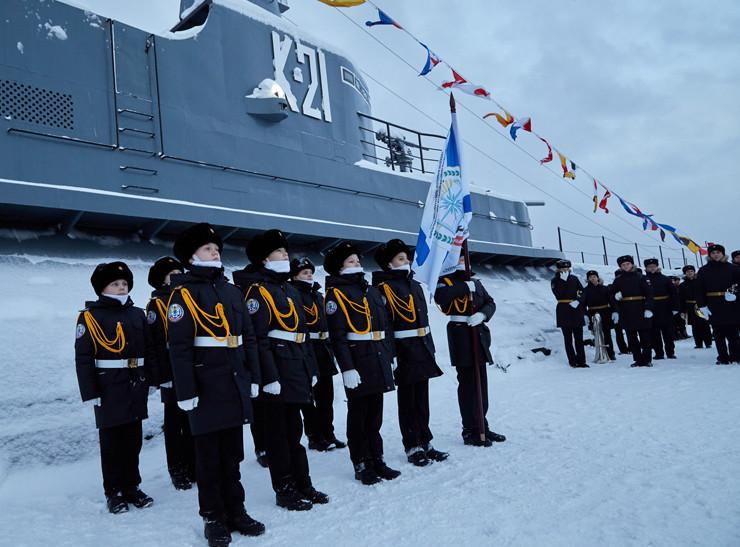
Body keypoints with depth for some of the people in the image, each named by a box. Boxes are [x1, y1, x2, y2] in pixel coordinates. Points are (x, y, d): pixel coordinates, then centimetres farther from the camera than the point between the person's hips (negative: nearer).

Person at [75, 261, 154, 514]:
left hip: (136, 387, 5)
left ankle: (132, 486, 25)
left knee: (133, 438, 12)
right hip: (109, 389, -4)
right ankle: (114, 492, 18)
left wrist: (152, 379, 10)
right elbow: (83, 358, -8)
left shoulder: (137, 314, 10)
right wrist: (90, 392, -12)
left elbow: (149, 349, 15)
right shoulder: (90, 317, -5)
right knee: (111, 440, 6)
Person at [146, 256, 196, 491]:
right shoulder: (157, 304, -5)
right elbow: (157, 342, -13)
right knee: (175, 423, 5)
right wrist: (164, 376, -19)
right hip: (173, 374, -5)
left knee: (194, 423, 12)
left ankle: (195, 469, 23)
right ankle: (178, 472, 16)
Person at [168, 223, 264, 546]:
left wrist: (253, 377, 11)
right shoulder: (184, 293, -7)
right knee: (209, 453, 5)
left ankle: (235, 511, 27)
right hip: (207, 388, -6)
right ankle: (213, 519, 19)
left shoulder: (231, 291, 13)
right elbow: (179, 346, -13)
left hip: (236, 385, 6)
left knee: (232, 451, 14)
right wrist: (186, 391, -16)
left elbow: (248, 337, 15)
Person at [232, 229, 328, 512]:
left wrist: (312, 368, 17)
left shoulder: (291, 290, 17)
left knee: (294, 428, 16)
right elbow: (257, 337, -17)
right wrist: (269, 376, -22)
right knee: (278, 431, 3)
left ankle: (302, 485, 26)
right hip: (278, 369, -8)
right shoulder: (258, 291, -9)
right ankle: (284, 491, 14)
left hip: (297, 369, 8)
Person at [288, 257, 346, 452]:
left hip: (323, 350, 8)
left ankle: (328, 434, 22)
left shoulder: (318, 295, 18)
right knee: (309, 398, 1)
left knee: (326, 395, 12)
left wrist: (329, 348, 20)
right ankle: (314, 438, 10)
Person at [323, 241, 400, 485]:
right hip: (358, 361, -7)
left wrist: (389, 356, 15)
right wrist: (347, 368, -19)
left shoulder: (371, 290, 16)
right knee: (358, 416, 3)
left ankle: (377, 461, 24)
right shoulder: (336, 293, -6)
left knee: (375, 414, 14)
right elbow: (337, 335, -14)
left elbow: (387, 325, 19)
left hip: (379, 361, 7)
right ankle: (362, 466, 14)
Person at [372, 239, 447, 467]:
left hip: (423, 348, 7)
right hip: (403, 351, -7)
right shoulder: (385, 287, -9)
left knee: (422, 398, 14)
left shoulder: (415, 285, 16)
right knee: (407, 400, 2)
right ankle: (412, 448, 13)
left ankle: (425, 443, 25)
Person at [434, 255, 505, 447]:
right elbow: (441, 296, -23)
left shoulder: (476, 283, 18)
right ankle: (470, 432, 4)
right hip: (460, 333, -6)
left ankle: (482, 427, 24)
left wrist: (482, 314, -11)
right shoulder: (445, 281, -1)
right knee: (467, 383, -4)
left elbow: (490, 303, 10)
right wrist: (465, 287, -17)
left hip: (479, 334, 6)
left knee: (481, 382, 12)